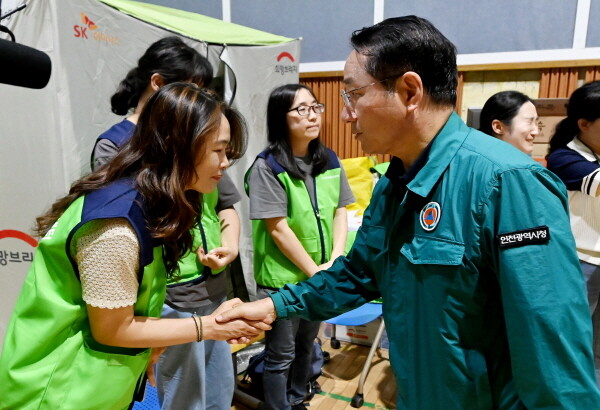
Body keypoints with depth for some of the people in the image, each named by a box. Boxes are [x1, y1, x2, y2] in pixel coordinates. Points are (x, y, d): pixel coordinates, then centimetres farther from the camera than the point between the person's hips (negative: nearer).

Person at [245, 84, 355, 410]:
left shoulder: (330, 160, 2)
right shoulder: (267, 166, -14)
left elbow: (340, 213, 4)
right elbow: (278, 229, -17)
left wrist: (335, 263, -7)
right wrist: (313, 271, -14)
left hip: (322, 277, 6)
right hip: (281, 278, -5)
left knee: (306, 346, 22)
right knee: (281, 355, 10)